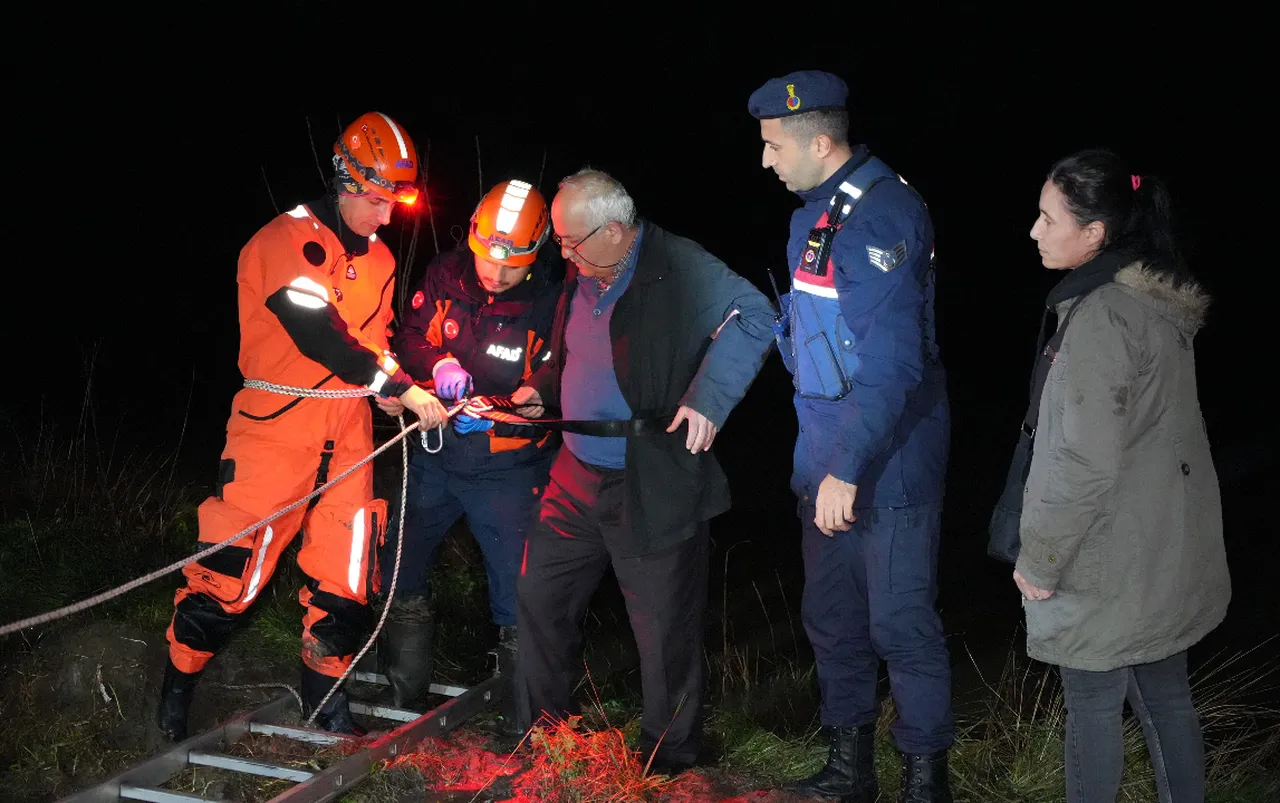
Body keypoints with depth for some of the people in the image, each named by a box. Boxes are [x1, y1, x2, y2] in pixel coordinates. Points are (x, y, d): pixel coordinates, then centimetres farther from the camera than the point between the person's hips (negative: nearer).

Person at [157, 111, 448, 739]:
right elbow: (320, 336, -22)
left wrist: (385, 385, -1)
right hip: (278, 424, -7)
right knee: (232, 566, -4)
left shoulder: (377, 260, 13)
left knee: (344, 574, 7)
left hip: (346, 429, 7)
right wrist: (400, 387, -23)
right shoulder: (288, 241, -12)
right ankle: (177, 687, 15)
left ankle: (324, 693, 23)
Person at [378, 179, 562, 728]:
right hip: (435, 456, 4)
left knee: (518, 599, -3)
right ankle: (405, 693, 32)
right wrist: (438, 362, -18)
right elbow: (409, 337, 3)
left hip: (507, 471, -4)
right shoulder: (446, 275, -5)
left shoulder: (555, 305, -17)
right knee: (400, 573, 12)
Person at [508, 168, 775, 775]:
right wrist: (541, 389, 7)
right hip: (579, 480, 8)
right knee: (540, 596, 13)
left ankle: (668, 760, 21)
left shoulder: (681, 267, -16)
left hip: (656, 489, -8)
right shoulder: (581, 277, 9)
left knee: (664, 629, 2)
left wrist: (707, 397, -31)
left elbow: (753, 317, -23)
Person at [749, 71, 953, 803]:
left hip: (888, 458, -9)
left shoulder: (881, 214, -20)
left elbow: (893, 361, -25)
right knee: (832, 616, 15)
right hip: (828, 453, 9)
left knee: (899, 622, 0)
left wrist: (849, 466, -26)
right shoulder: (815, 212, 10)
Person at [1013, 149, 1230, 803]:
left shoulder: (1100, 318, -22)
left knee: (1094, 708, 3)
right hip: (1167, 553, 9)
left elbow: (1086, 463, -24)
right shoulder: (1158, 302, 7)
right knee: (1165, 696, 17)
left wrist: (1038, 558, -13)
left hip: (1110, 565, -9)